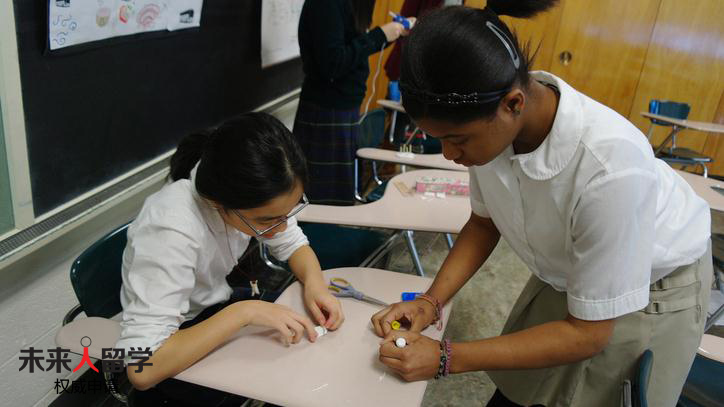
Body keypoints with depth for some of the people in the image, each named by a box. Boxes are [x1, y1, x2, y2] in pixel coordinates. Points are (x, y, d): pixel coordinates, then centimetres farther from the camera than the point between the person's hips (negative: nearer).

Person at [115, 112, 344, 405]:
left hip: (215, 307, 6)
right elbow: (143, 369, -39)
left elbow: (293, 245, -4)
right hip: (176, 343, -5)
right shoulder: (171, 231, -37)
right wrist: (244, 312, -38)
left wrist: (314, 283, -24)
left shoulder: (246, 190, -20)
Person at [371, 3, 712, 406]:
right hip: (565, 278, 4)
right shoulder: (492, 124, -24)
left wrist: (447, 358, -28)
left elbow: (588, 333, -27)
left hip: (651, 291, -4)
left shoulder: (610, 167, -40)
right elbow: (484, 222, -3)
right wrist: (431, 301, -15)